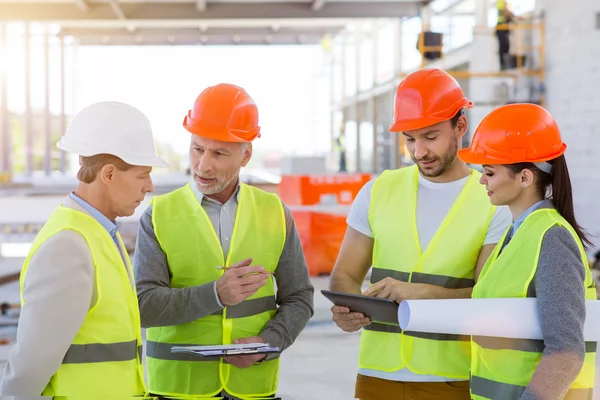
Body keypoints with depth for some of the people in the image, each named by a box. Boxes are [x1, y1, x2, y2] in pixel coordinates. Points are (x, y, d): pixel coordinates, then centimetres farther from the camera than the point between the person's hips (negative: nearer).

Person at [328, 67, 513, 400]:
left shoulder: (494, 202, -4)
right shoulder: (379, 190, 6)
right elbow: (345, 274, 8)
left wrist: (420, 292, -26)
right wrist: (347, 309, -14)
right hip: (378, 372, 3)